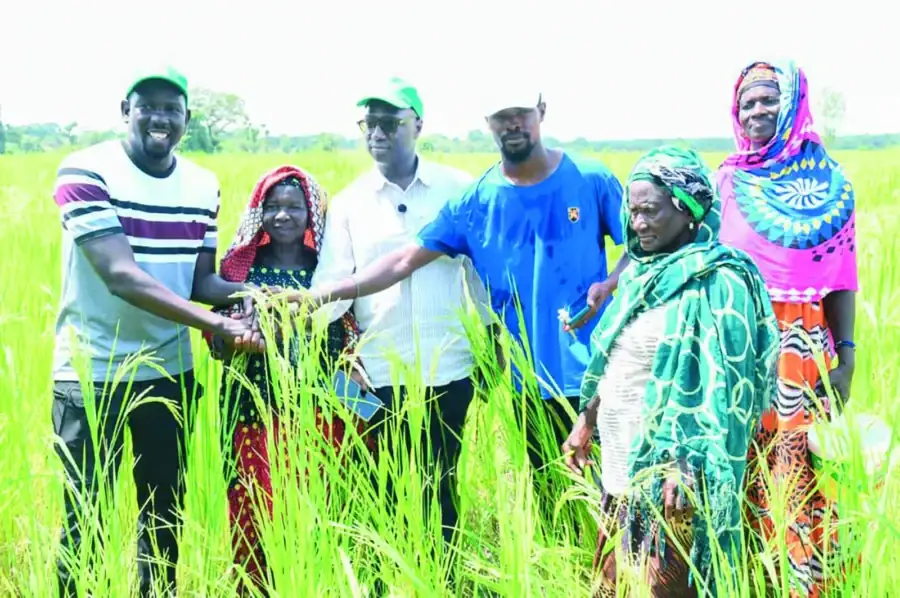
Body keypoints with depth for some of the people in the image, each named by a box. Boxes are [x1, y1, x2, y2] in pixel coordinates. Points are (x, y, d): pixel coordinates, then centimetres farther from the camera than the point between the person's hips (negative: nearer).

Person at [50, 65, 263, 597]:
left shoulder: (203, 186, 3)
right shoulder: (85, 172, -15)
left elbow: (199, 280, 5)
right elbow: (120, 275, -24)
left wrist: (244, 292, -19)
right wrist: (220, 326, -31)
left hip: (170, 372, 5)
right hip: (92, 373, -5)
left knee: (166, 514, 15)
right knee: (87, 520, 0)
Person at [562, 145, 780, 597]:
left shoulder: (716, 282, -16)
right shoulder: (643, 272, 10)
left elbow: (724, 389, -20)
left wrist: (688, 464, -25)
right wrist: (586, 420, 19)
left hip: (667, 468, -8)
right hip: (621, 461, 8)